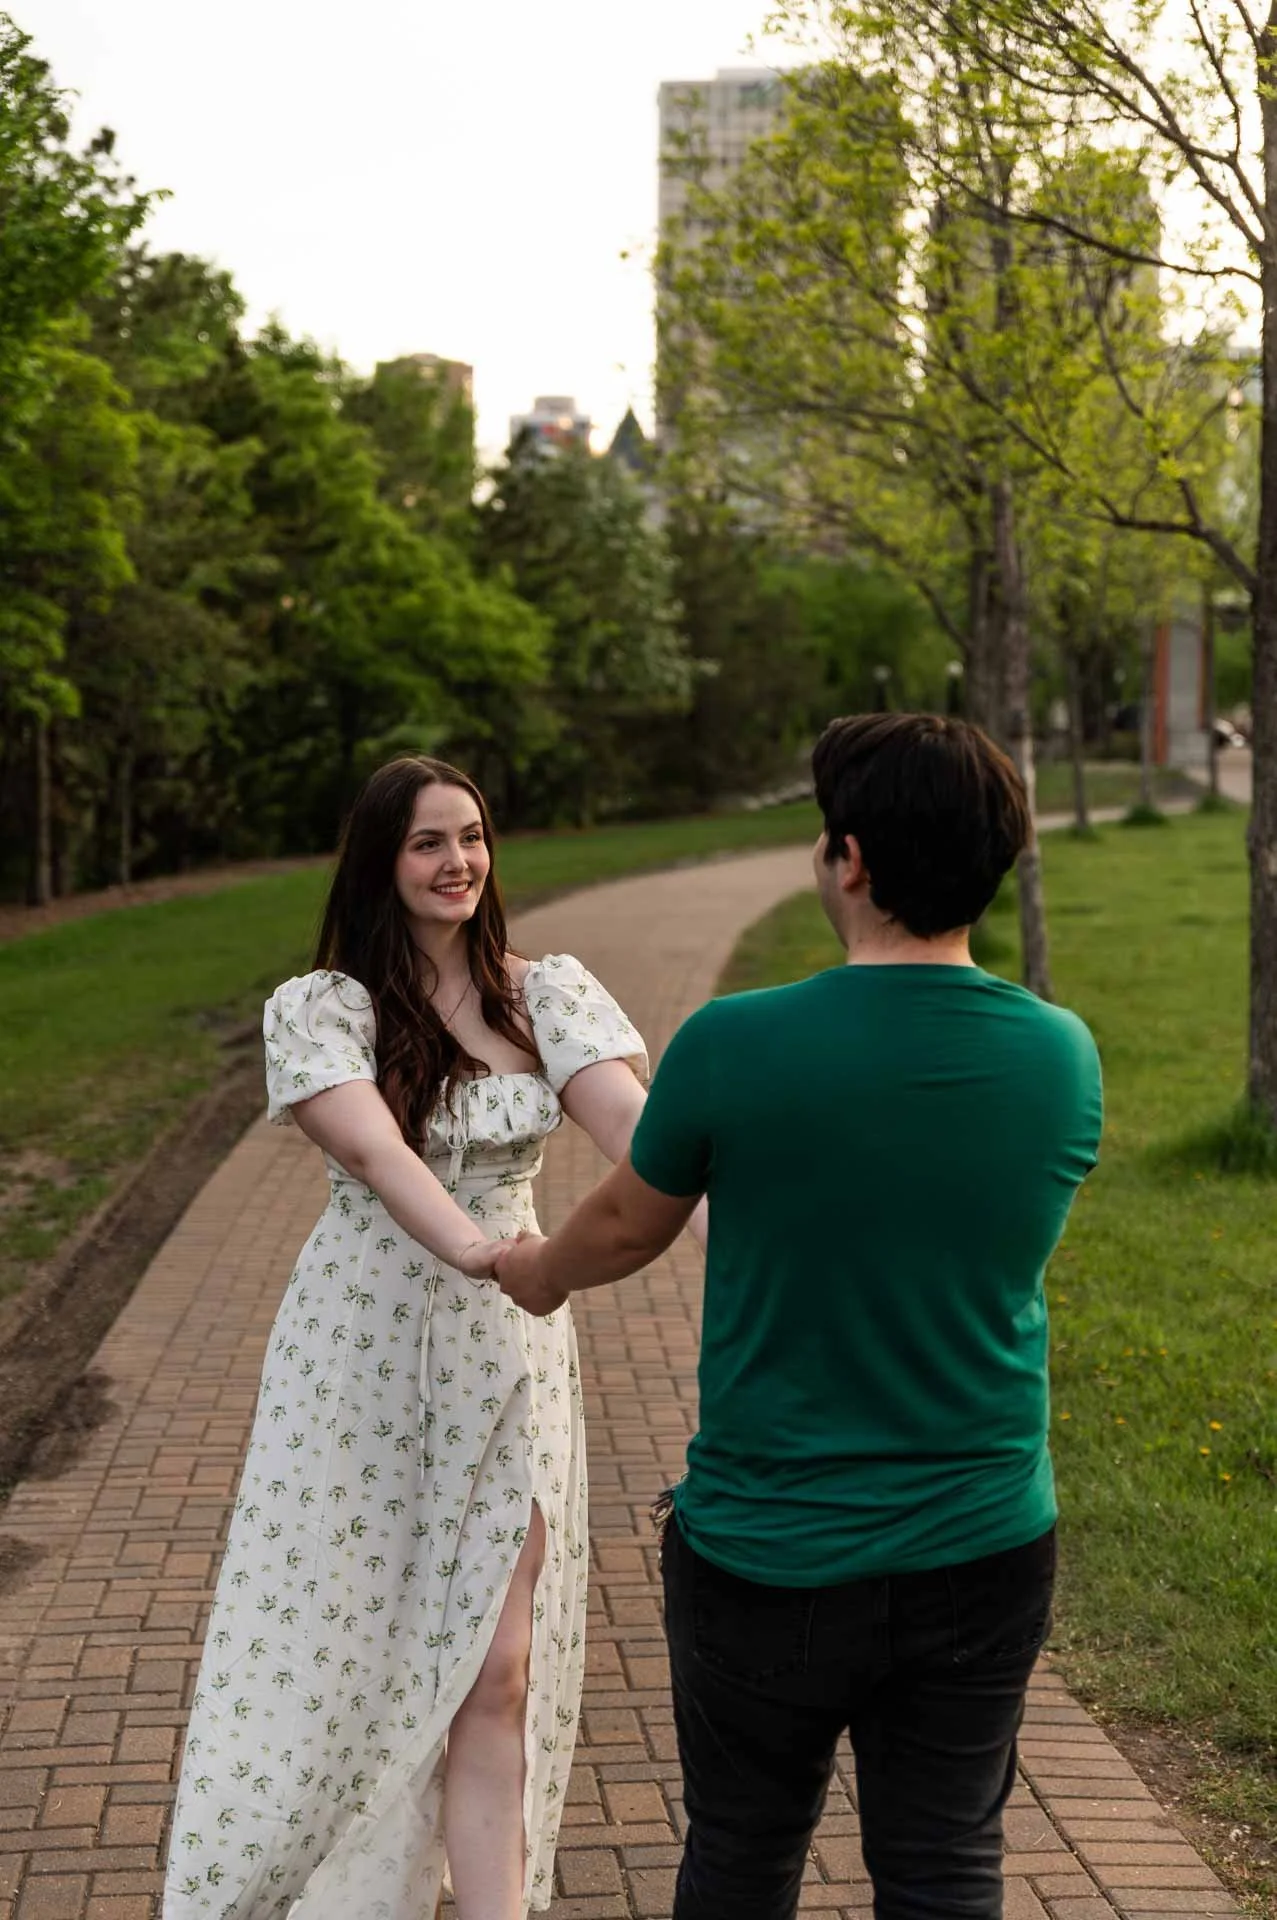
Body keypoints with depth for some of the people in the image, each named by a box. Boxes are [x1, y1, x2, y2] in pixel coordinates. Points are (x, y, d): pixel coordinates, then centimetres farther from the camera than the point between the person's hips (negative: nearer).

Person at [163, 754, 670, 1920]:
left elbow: (627, 1114, -14)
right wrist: (474, 1247, -43)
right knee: (330, 1660, 7)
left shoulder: (548, 993, 3)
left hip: (506, 1356, 2)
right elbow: (370, 1144, -24)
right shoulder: (320, 1006, -6)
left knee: (497, 1679, 1)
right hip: (363, 1355, -2)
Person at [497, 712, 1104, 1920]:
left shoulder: (735, 1047, -18)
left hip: (766, 1561, -2)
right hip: (980, 1557, 2)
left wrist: (540, 1270, 24)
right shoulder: (1064, 1060, -8)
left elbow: (625, 1229, -1)